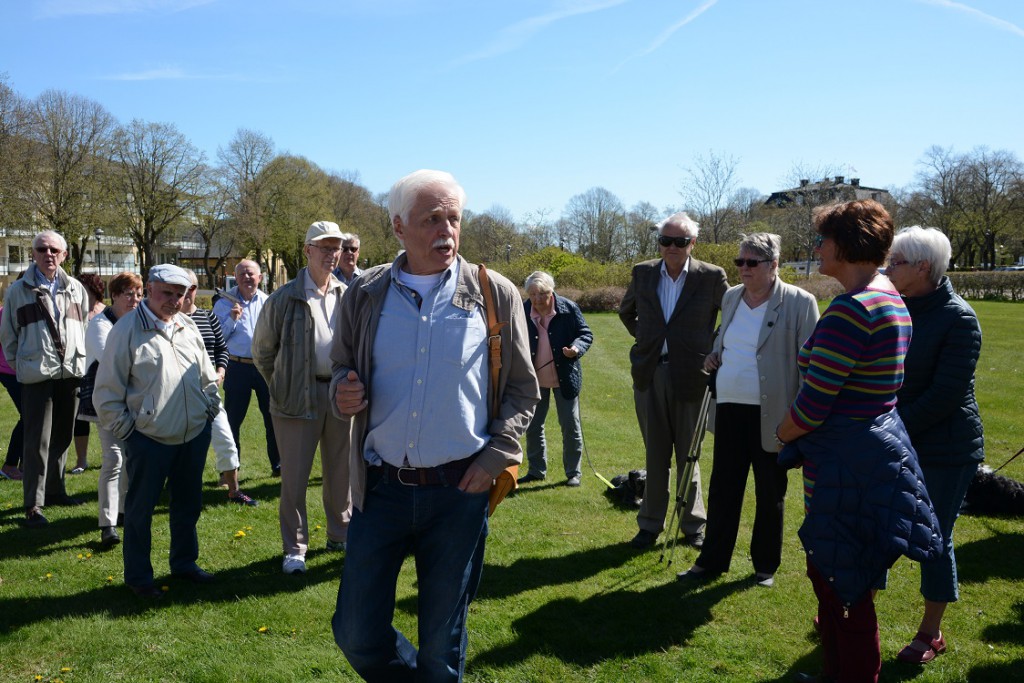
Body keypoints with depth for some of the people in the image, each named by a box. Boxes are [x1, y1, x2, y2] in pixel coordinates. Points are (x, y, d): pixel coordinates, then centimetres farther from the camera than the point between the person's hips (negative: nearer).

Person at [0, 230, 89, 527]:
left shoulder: (75, 288, 7)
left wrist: (79, 358, 10)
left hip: (70, 373, 4)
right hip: (37, 376, -4)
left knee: (62, 437, 14)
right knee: (37, 441, -3)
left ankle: (54, 490, 29)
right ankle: (33, 505, 4)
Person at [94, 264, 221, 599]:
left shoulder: (188, 327, 7)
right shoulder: (126, 330, -10)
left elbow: (207, 375, 19)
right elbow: (106, 392, -8)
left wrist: (210, 409, 12)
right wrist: (126, 429, -8)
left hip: (195, 435, 6)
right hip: (149, 440, -5)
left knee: (188, 504, 17)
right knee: (140, 509, 8)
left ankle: (184, 562, 35)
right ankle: (138, 576, 23)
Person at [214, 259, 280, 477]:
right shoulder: (224, 303, 3)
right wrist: (232, 320, -13)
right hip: (238, 367, -2)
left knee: (273, 417, 7)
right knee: (233, 420, 4)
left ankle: (278, 465, 20)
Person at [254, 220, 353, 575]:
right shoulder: (285, 298, -6)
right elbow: (262, 351, 4)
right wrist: (283, 386, 5)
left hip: (341, 394, 4)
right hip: (300, 397, -3)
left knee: (341, 471, 14)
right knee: (295, 475, 3)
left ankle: (341, 534, 31)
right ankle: (294, 547, 17)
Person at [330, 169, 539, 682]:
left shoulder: (496, 295, -2)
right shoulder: (365, 294, 2)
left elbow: (522, 388, 4)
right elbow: (341, 368, 15)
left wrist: (495, 456, -8)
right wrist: (343, 390, -9)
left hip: (459, 491, -1)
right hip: (381, 489, 2)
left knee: (443, 640, 12)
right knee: (356, 634, 10)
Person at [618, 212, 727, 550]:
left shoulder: (711, 277, -6)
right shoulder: (643, 273, 4)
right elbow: (626, 311, 22)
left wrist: (714, 346, 1)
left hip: (690, 376, -2)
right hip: (649, 374, 3)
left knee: (688, 455, 8)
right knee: (655, 455, 11)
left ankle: (692, 525, 24)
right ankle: (650, 524, 21)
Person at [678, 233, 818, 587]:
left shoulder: (799, 302, -9)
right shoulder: (731, 296, 8)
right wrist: (713, 355, 3)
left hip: (771, 415, -5)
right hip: (729, 409, 5)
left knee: (770, 495, 11)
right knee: (723, 488, 11)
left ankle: (765, 565, 27)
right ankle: (712, 561, 23)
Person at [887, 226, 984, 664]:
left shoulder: (958, 319, -15)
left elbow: (946, 394, -19)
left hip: (945, 449, -5)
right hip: (892, 443, 6)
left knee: (934, 538, 6)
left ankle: (931, 632, 24)